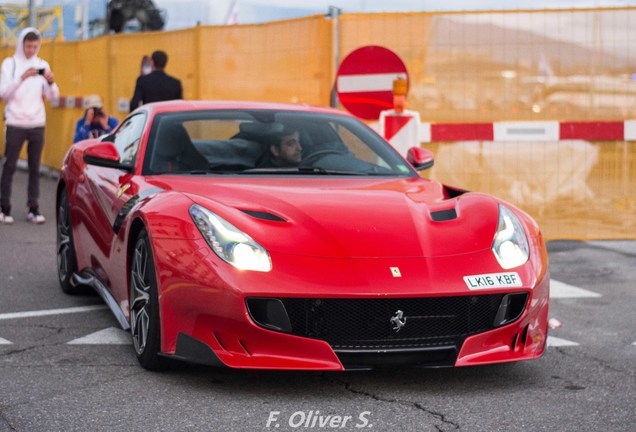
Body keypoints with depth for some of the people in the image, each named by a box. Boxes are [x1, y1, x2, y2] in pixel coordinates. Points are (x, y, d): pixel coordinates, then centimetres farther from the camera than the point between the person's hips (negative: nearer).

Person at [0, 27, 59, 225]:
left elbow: (53, 96, 5)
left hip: (37, 124, 3)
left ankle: (33, 209, 5)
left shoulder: (42, 65, 9)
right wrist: (22, 78, -22)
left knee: (35, 167, 2)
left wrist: (51, 83, -17)